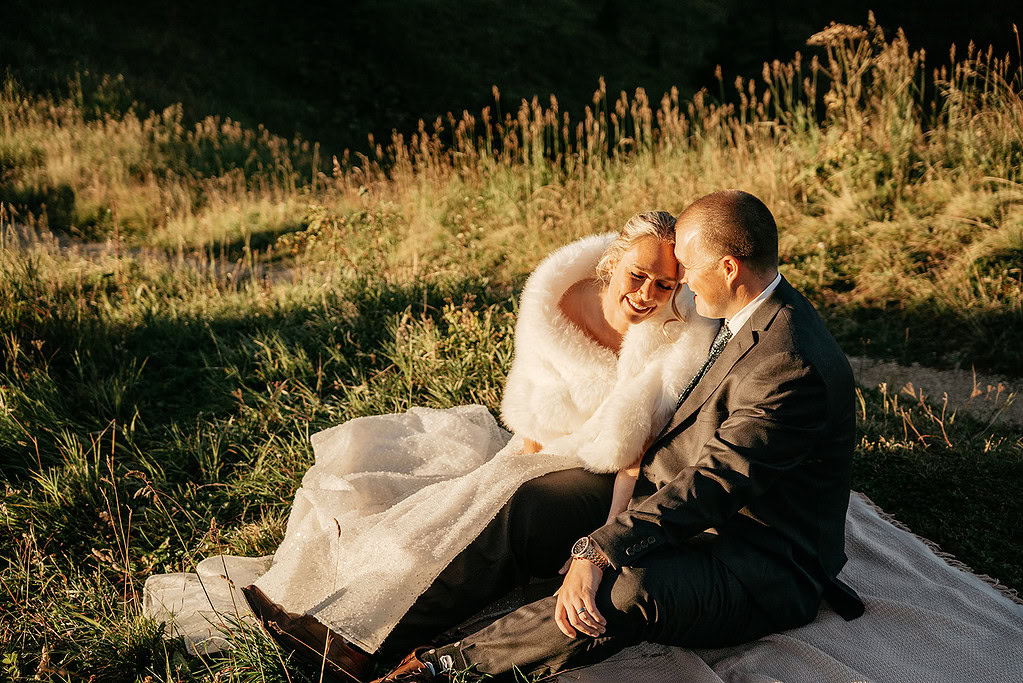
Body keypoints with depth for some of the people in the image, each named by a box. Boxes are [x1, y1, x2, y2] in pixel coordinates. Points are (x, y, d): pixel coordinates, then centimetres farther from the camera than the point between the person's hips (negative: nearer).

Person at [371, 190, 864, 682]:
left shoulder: (791, 365, -29)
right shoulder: (750, 317, 3)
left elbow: (711, 483, -34)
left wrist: (600, 549, -39)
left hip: (762, 568, -9)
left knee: (630, 589, -39)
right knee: (527, 504, -4)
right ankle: (394, 623, -2)